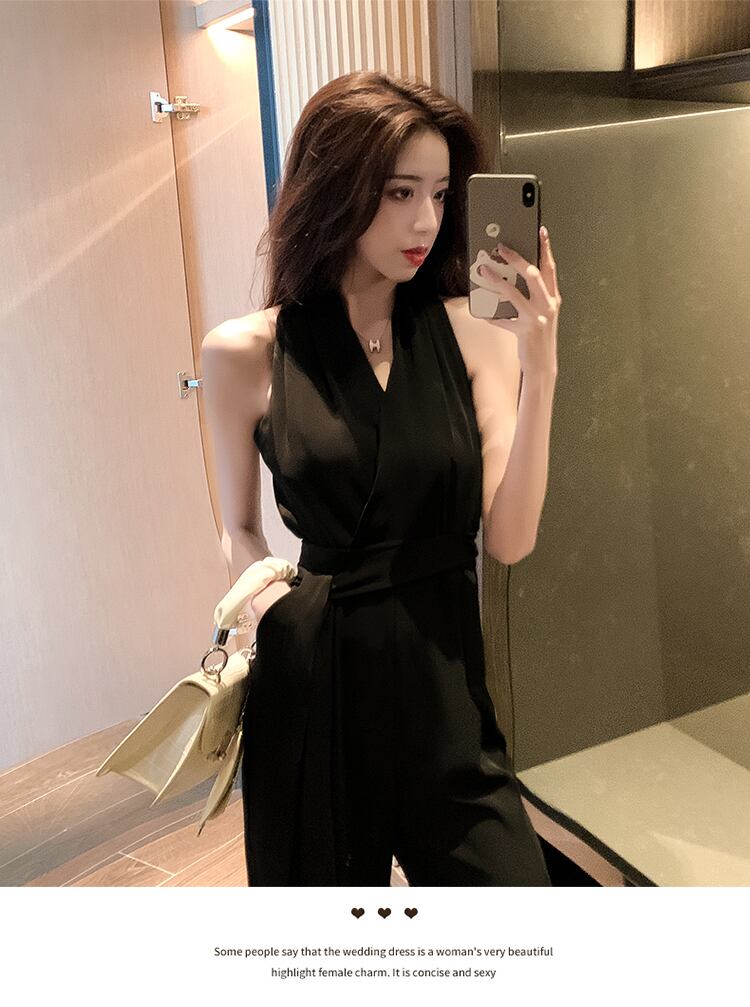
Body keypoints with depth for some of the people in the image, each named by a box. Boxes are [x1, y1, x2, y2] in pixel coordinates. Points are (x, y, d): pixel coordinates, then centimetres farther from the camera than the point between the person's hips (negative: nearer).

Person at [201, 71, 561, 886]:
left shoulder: (474, 338, -4)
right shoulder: (245, 354, -5)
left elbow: (510, 538, -10)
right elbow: (240, 529, 7)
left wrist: (539, 371, -18)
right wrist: (277, 607, -13)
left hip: (443, 676, 1)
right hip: (311, 679, 0)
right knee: (324, 878, 18)